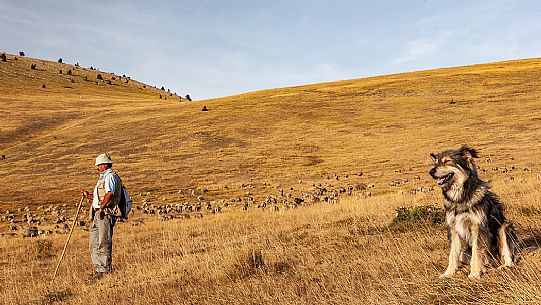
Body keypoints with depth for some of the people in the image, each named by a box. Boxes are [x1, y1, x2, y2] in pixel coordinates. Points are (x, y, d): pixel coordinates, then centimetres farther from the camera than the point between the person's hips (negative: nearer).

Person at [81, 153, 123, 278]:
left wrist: (101, 208, -24)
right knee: (93, 242, 11)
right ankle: (98, 268, 16)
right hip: (98, 213, 10)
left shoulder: (110, 176, -8)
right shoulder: (103, 177, 24)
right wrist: (88, 196, 15)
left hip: (106, 213, -10)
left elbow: (109, 194, -23)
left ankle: (105, 270, -4)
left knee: (104, 242, -8)